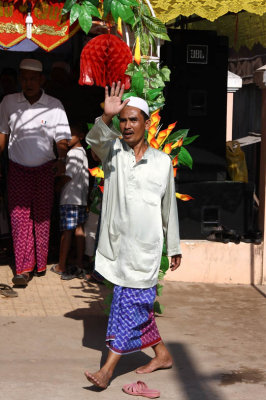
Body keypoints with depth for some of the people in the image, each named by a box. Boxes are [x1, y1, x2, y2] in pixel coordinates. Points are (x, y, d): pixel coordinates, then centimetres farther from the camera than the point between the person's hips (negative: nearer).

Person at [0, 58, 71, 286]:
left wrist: (62, 160, -20)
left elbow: (62, 138, -4)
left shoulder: (54, 105, -3)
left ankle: (41, 263, 18)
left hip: (44, 169, -1)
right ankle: (23, 268, -3)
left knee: (42, 216, 5)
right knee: (19, 217, -5)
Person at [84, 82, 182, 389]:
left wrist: (175, 248, 14)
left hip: (145, 246, -3)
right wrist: (106, 117, -40)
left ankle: (108, 369, -2)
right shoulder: (113, 151, 4)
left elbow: (169, 208, 9)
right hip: (117, 242, 3)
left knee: (129, 304, -6)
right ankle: (162, 354, 31)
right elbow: (95, 140, -20)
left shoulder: (162, 162, 2)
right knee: (138, 304, 13)